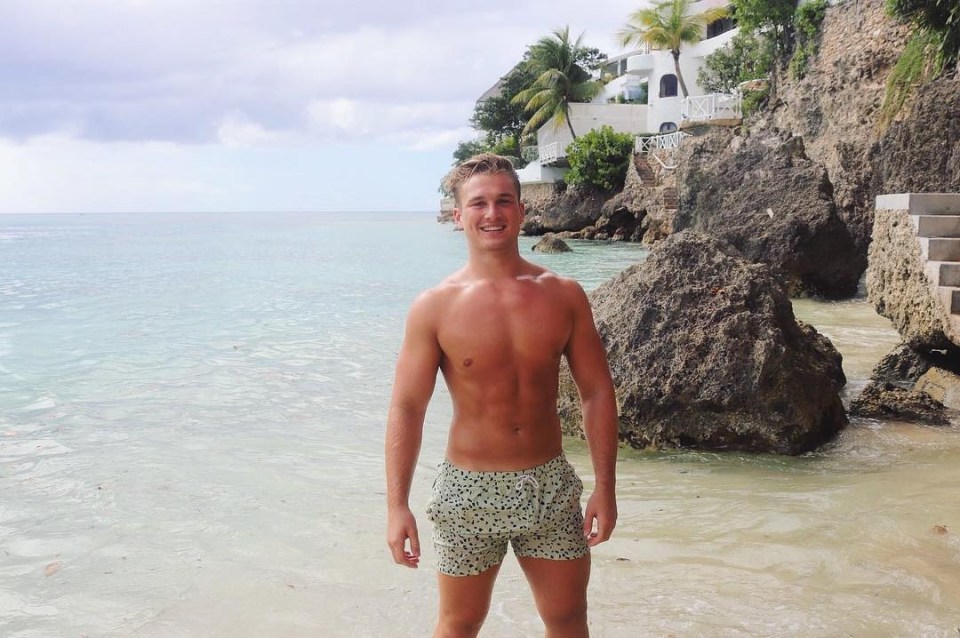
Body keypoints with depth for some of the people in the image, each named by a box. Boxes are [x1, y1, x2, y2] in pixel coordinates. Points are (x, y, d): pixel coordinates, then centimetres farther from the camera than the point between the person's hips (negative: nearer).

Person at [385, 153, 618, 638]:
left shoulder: (563, 296, -2)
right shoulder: (435, 307, -8)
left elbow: (596, 392, 2)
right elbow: (406, 408, -8)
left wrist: (605, 487, -2)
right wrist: (397, 506, -13)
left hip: (551, 486, 2)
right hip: (470, 488, -2)